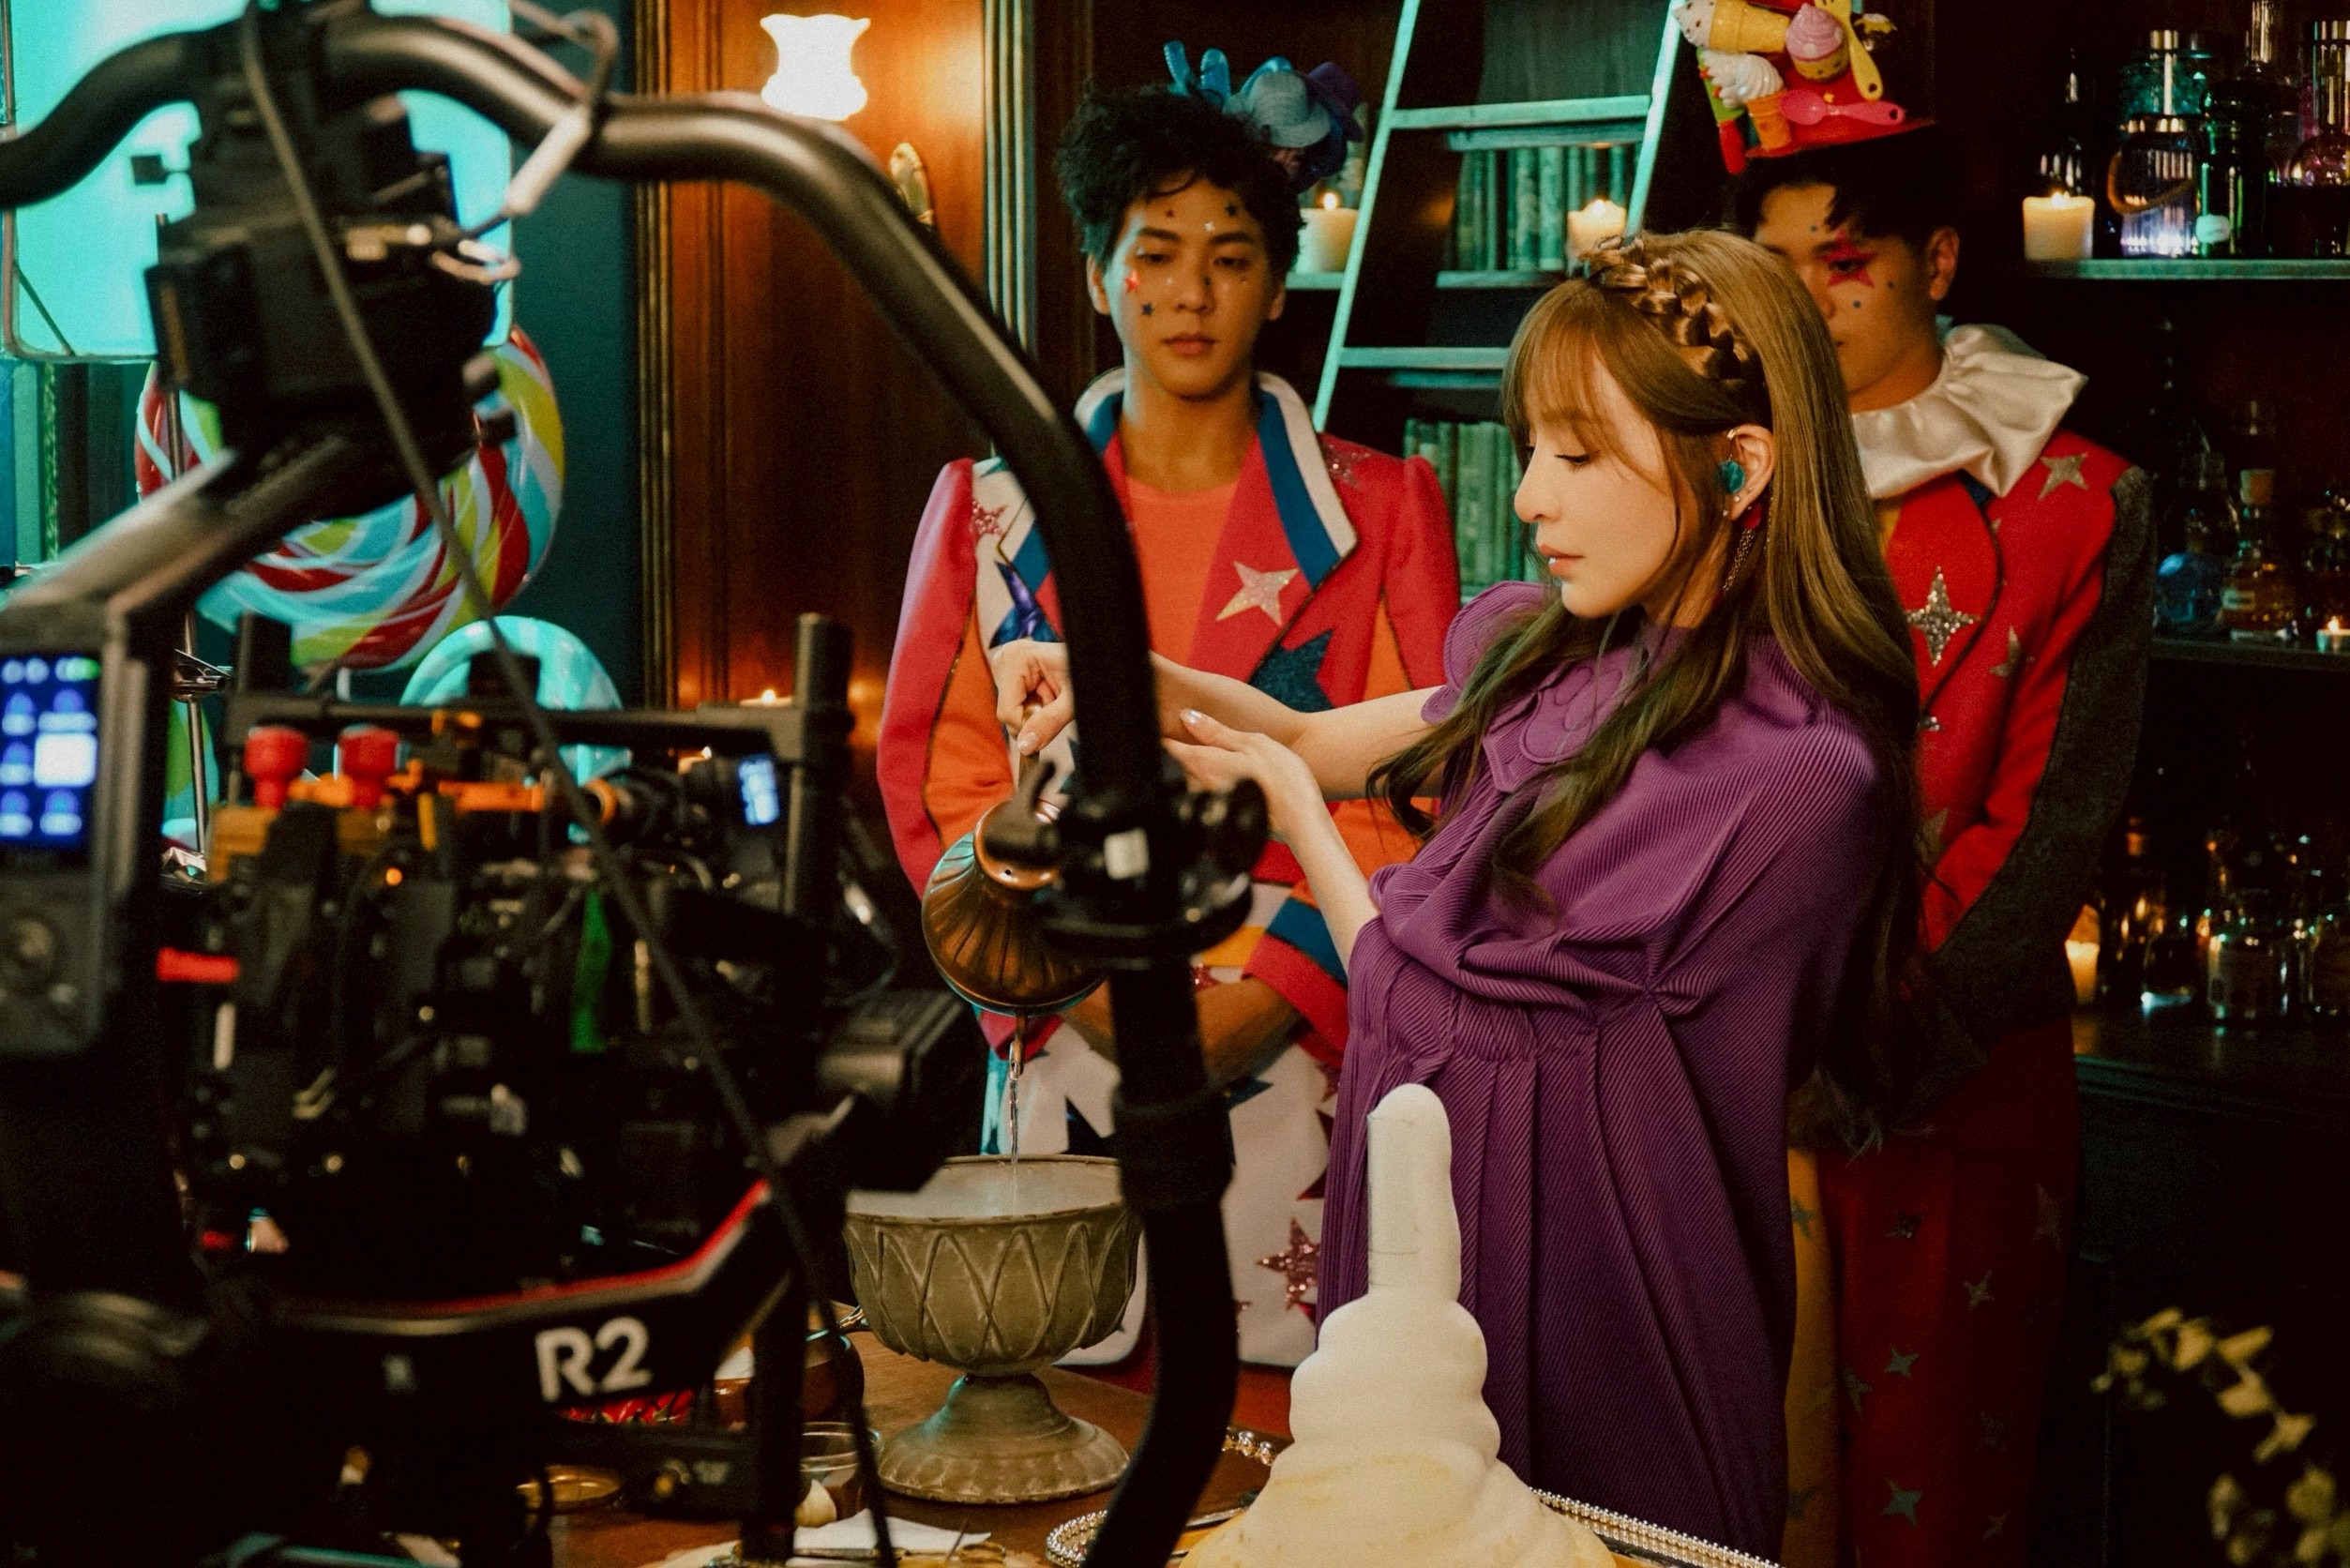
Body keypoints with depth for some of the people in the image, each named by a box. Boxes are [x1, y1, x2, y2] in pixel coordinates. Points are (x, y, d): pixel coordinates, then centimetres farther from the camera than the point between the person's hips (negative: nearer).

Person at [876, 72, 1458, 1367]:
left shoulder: (1379, 512, 5)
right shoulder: (993, 513, 8)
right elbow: (940, 776, 5)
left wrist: (1278, 990, -11)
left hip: (1299, 1061, -1)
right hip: (1070, 1056, 1)